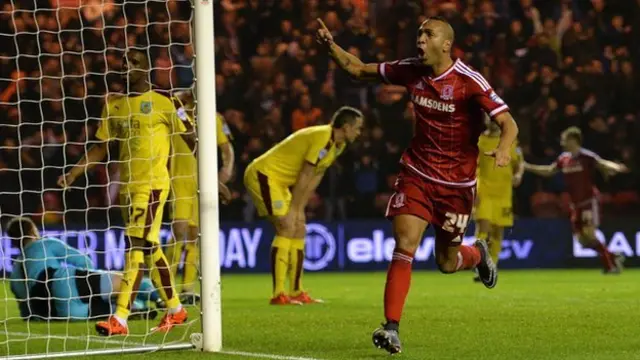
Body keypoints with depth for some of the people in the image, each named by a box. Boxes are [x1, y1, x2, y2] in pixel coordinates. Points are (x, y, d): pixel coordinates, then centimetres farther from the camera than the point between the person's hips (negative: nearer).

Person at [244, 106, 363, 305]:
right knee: (287, 227, -18)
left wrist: (299, 210, 5)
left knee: (299, 229, 9)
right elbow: (304, 177, -20)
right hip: (262, 175, -11)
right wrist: (293, 210, -15)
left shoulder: (338, 144, 9)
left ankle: (296, 292, 14)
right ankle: (278, 295, -21)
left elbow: (315, 178, 11)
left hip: (276, 180, 11)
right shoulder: (323, 138, -22)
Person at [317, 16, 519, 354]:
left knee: (447, 263, 10)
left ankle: (478, 253, 46)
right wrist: (331, 46, -10)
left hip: (457, 183, -2)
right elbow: (357, 69, 8)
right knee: (403, 248, -16)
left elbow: (508, 123, -20)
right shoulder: (411, 71, -3)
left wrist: (503, 148, -42)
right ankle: (391, 328, -14)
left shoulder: (470, 81, -16)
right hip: (416, 174, 2)